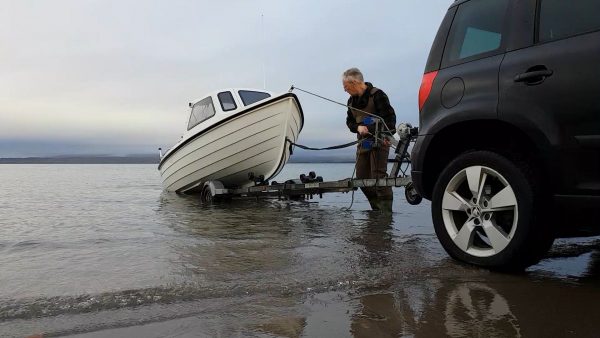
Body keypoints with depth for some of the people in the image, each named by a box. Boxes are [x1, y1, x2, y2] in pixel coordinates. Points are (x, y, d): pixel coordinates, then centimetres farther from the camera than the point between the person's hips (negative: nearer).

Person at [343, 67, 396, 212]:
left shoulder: (377, 95, -10)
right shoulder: (352, 101, 14)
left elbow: (390, 117, -14)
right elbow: (349, 121, 17)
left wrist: (387, 135, -27)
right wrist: (358, 127, -5)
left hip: (379, 141, -8)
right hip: (363, 142, 8)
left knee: (378, 175, -14)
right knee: (361, 177, 6)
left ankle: (386, 210, -7)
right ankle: (377, 208, 18)